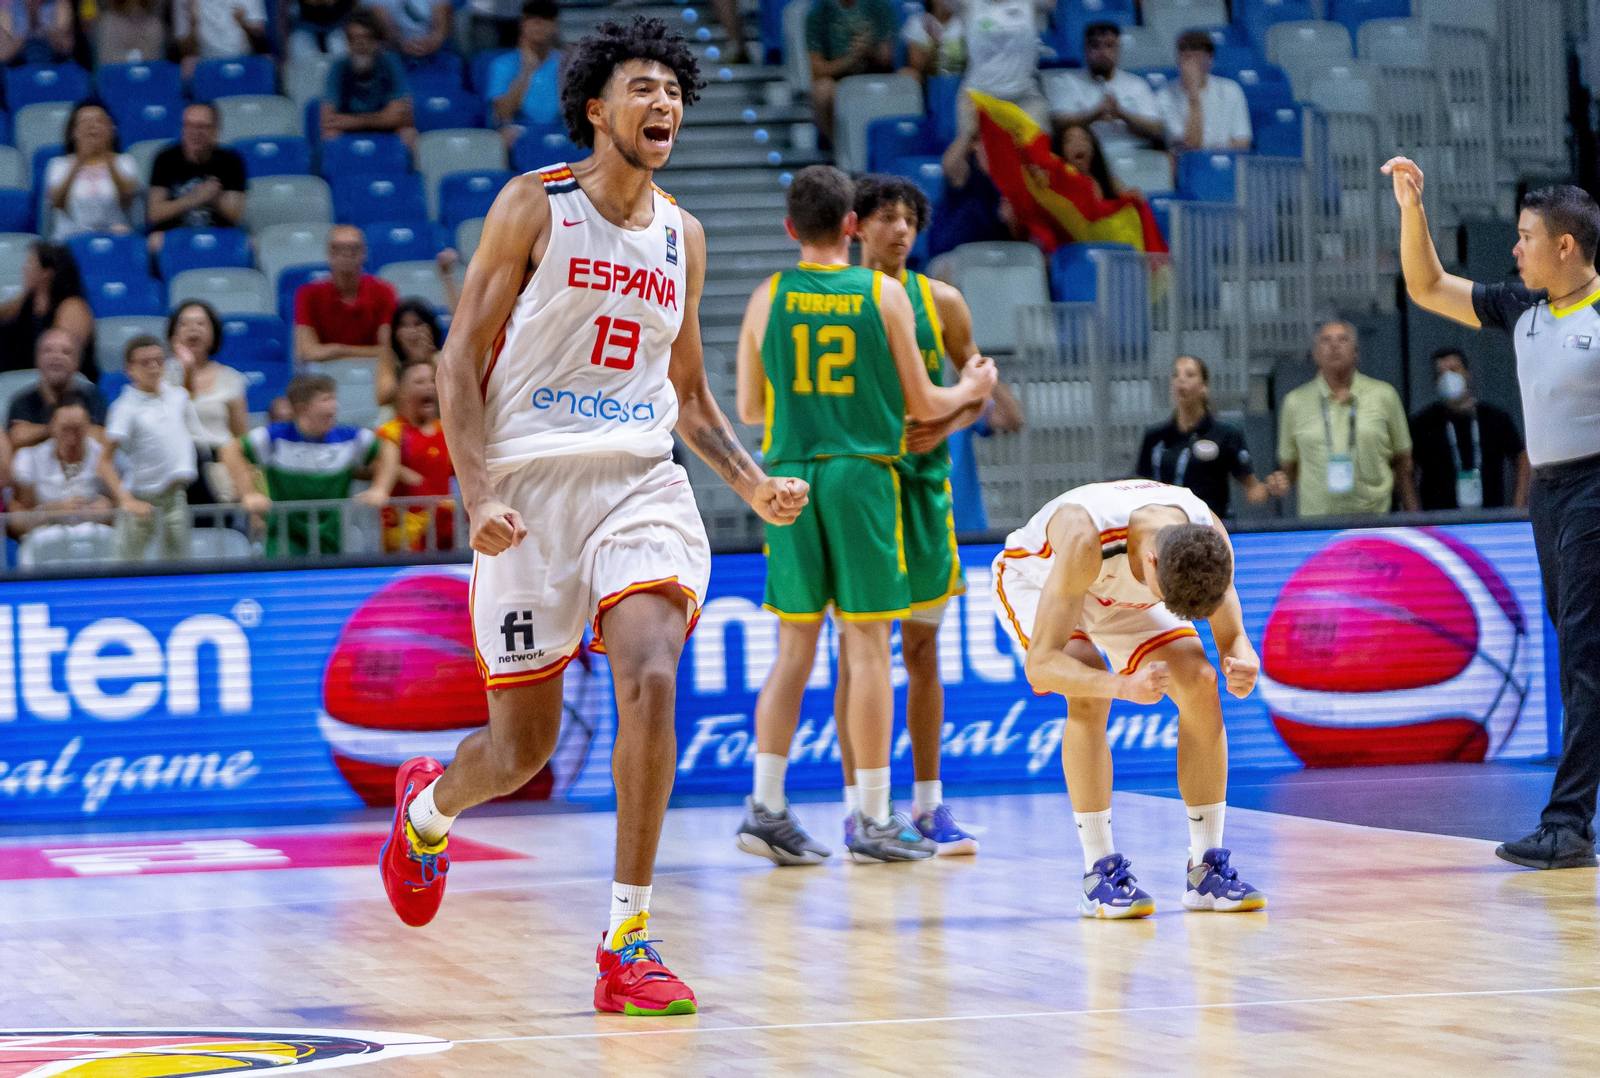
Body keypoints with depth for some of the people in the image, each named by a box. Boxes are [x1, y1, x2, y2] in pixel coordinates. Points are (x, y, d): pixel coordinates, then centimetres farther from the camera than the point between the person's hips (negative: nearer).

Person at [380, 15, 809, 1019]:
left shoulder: (681, 235, 12)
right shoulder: (535, 205, -2)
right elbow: (462, 357, -4)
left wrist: (754, 484, 7)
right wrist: (480, 493, -16)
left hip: (642, 479, 3)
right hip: (530, 483, -3)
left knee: (652, 675, -24)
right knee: (521, 749, 2)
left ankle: (628, 943, -18)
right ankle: (428, 806, 40)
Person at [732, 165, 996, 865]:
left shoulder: (767, 298, 4)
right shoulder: (884, 295, -2)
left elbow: (748, 409, 10)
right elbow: (921, 404, 2)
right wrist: (971, 389, 22)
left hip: (789, 477, 3)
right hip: (862, 473, -3)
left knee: (794, 650, 10)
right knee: (867, 648, 1)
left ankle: (765, 808, 4)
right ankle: (872, 821, 3)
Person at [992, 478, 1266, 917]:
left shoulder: (1210, 539, -31)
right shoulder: (1083, 538, -46)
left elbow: (1233, 638, -17)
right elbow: (1040, 664, -44)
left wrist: (1244, 666, -43)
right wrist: (1125, 687, -59)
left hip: (1120, 590, 5)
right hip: (1036, 576, -5)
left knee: (1200, 682, -14)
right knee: (1090, 694, -30)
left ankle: (1207, 869, -6)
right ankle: (1099, 873, -21)